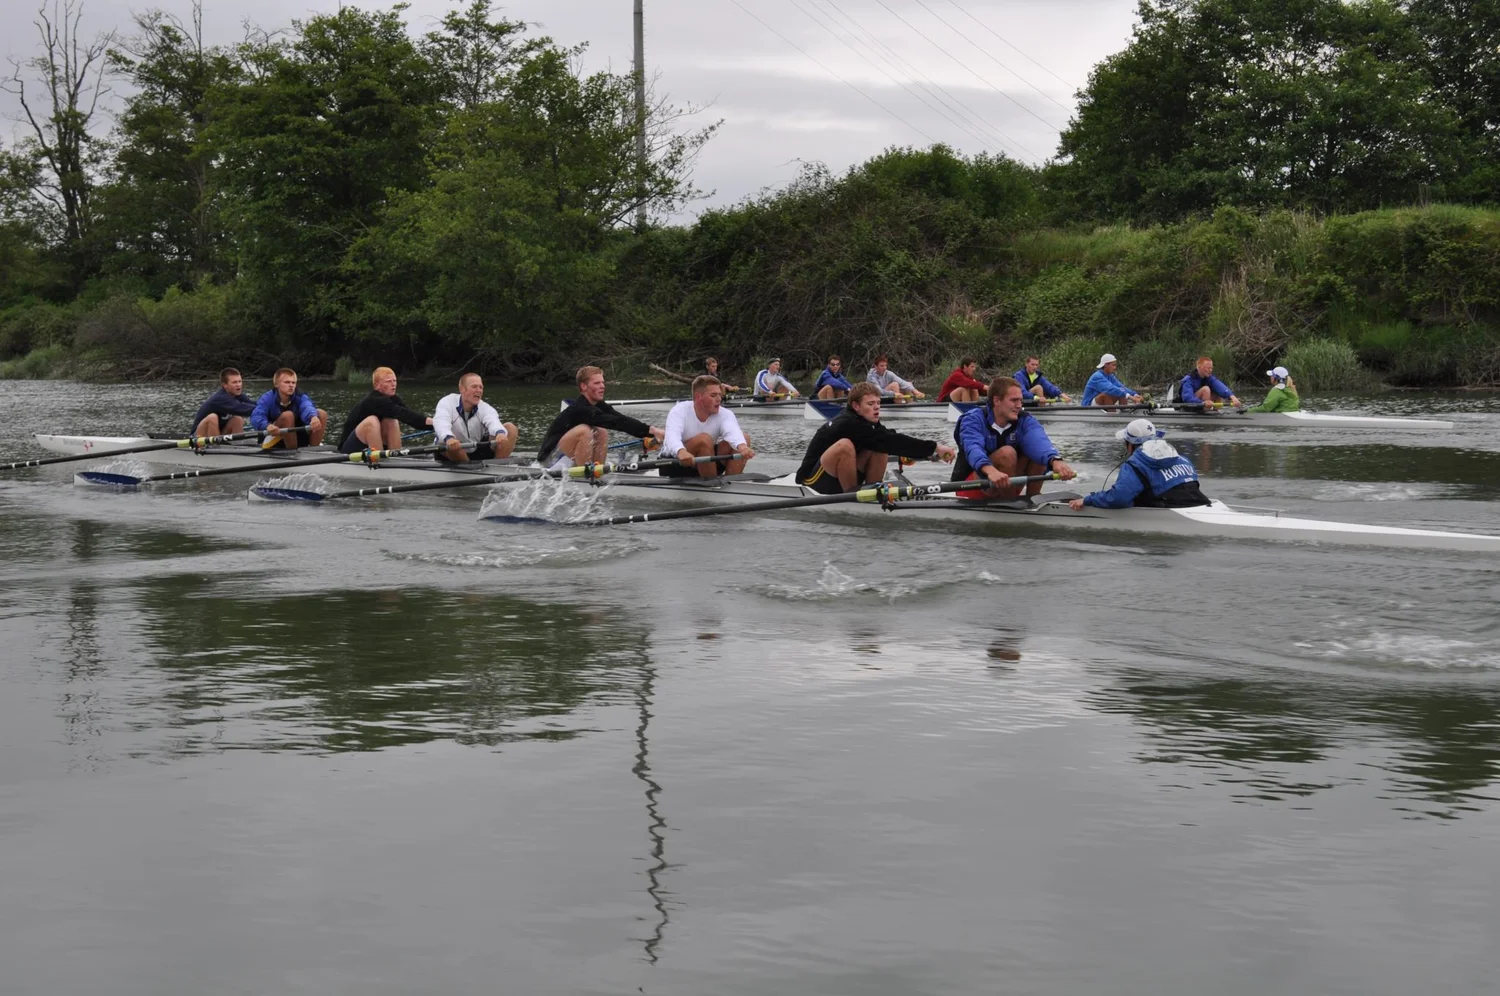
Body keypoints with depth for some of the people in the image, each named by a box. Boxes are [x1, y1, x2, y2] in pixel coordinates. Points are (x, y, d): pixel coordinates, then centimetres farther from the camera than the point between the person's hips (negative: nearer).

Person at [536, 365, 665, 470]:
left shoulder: (598, 406, 3)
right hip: (550, 457, -9)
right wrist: (650, 430, -37)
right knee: (584, 430, -29)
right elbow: (616, 422, -32)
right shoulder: (580, 409, -24)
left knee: (602, 432, 3)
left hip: (568, 458, 9)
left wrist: (650, 434, -20)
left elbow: (622, 419, -7)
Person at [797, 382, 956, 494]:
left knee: (879, 448, -6)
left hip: (839, 480, 8)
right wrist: (934, 447, -32)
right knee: (845, 445, -34)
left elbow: (889, 438, 1)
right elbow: (890, 441, -31)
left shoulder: (859, 421, 2)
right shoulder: (849, 424, -25)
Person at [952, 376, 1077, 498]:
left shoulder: (1024, 420, -5)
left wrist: (1055, 460, -51)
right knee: (1007, 453, -30)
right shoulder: (973, 419, -16)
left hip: (1004, 490, 5)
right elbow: (973, 448, -37)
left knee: (1039, 452, -15)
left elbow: (1038, 441, -27)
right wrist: (991, 470, -60)